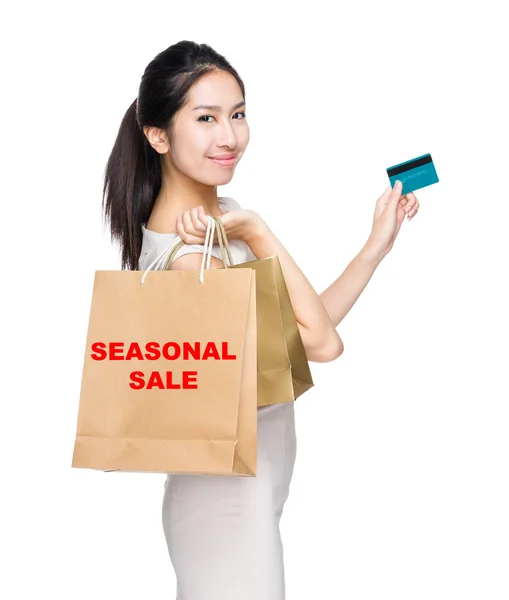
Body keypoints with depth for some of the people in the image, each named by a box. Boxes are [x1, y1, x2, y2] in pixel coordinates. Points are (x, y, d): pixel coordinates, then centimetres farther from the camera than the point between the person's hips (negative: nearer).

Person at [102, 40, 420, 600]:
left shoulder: (223, 216, 2)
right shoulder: (185, 256, -26)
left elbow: (308, 324, 5)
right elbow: (322, 342, -22)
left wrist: (378, 243, 4)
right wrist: (257, 231, -22)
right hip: (228, 503, -9)